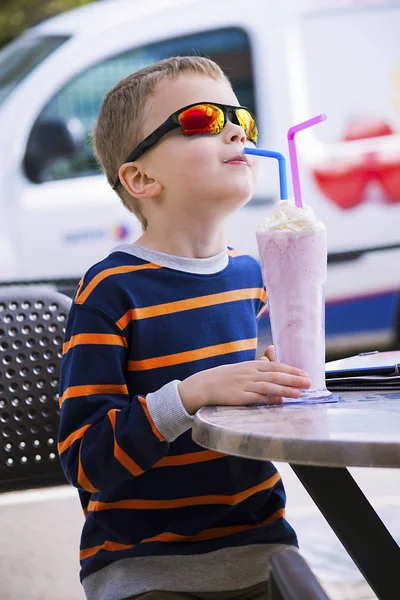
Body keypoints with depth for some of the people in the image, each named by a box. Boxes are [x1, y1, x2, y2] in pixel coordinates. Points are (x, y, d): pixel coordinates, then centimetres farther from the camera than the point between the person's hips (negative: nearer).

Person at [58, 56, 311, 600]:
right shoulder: (112, 290, -12)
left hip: (260, 548, 6)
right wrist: (192, 394, -28)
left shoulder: (249, 275, 8)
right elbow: (85, 461, -17)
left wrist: (266, 381, 6)